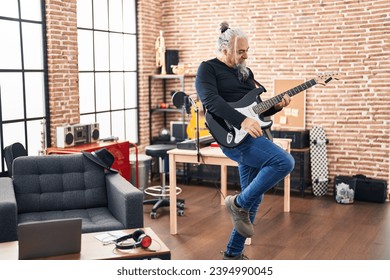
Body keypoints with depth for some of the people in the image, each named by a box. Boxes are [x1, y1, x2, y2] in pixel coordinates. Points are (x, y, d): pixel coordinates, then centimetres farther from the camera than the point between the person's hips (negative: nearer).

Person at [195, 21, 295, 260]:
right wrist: (242, 121, -30)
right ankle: (238, 203, -8)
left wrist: (276, 106, 2)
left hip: (251, 136, 8)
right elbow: (211, 101, -19)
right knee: (284, 162, -25)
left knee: (254, 199, 9)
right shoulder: (208, 68, -2)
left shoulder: (246, 72, 21)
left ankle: (234, 253, 21)